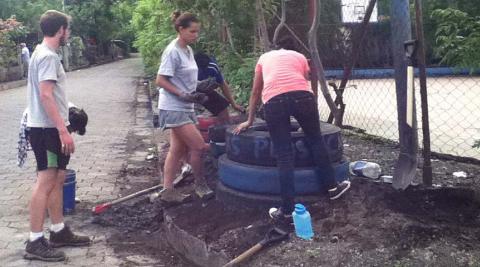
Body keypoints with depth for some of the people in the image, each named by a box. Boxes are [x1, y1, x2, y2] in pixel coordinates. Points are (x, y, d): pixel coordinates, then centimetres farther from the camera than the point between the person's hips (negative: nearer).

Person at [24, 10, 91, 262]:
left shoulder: (43, 53, 17)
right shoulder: (48, 56, -15)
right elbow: (45, 95, -23)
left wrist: (61, 127, 22)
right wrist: (63, 130, -25)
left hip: (48, 128, 10)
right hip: (47, 129, -10)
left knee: (57, 179, 15)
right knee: (45, 182, -7)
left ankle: (59, 232, 24)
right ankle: (35, 242, -1)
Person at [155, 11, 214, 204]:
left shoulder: (188, 50, 11)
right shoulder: (172, 52, -15)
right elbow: (160, 80, -16)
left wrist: (195, 95, 6)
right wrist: (182, 94, -23)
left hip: (184, 107, 9)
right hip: (173, 108, -9)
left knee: (178, 150, 10)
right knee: (199, 146, -8)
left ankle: (168, 191, 17)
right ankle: (200, 185, 12)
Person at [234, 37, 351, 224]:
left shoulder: (265, 57, 33)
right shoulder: (300, 57, 31)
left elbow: (256, 92, 34)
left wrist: (249, 120, 42)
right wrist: (305, 118, 44)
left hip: (274, 101, 0)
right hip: (302, 96, 1)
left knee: (284, 155, 2)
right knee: (316, 140, 21)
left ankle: (287, 211, 4)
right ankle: (332, 186, 32)